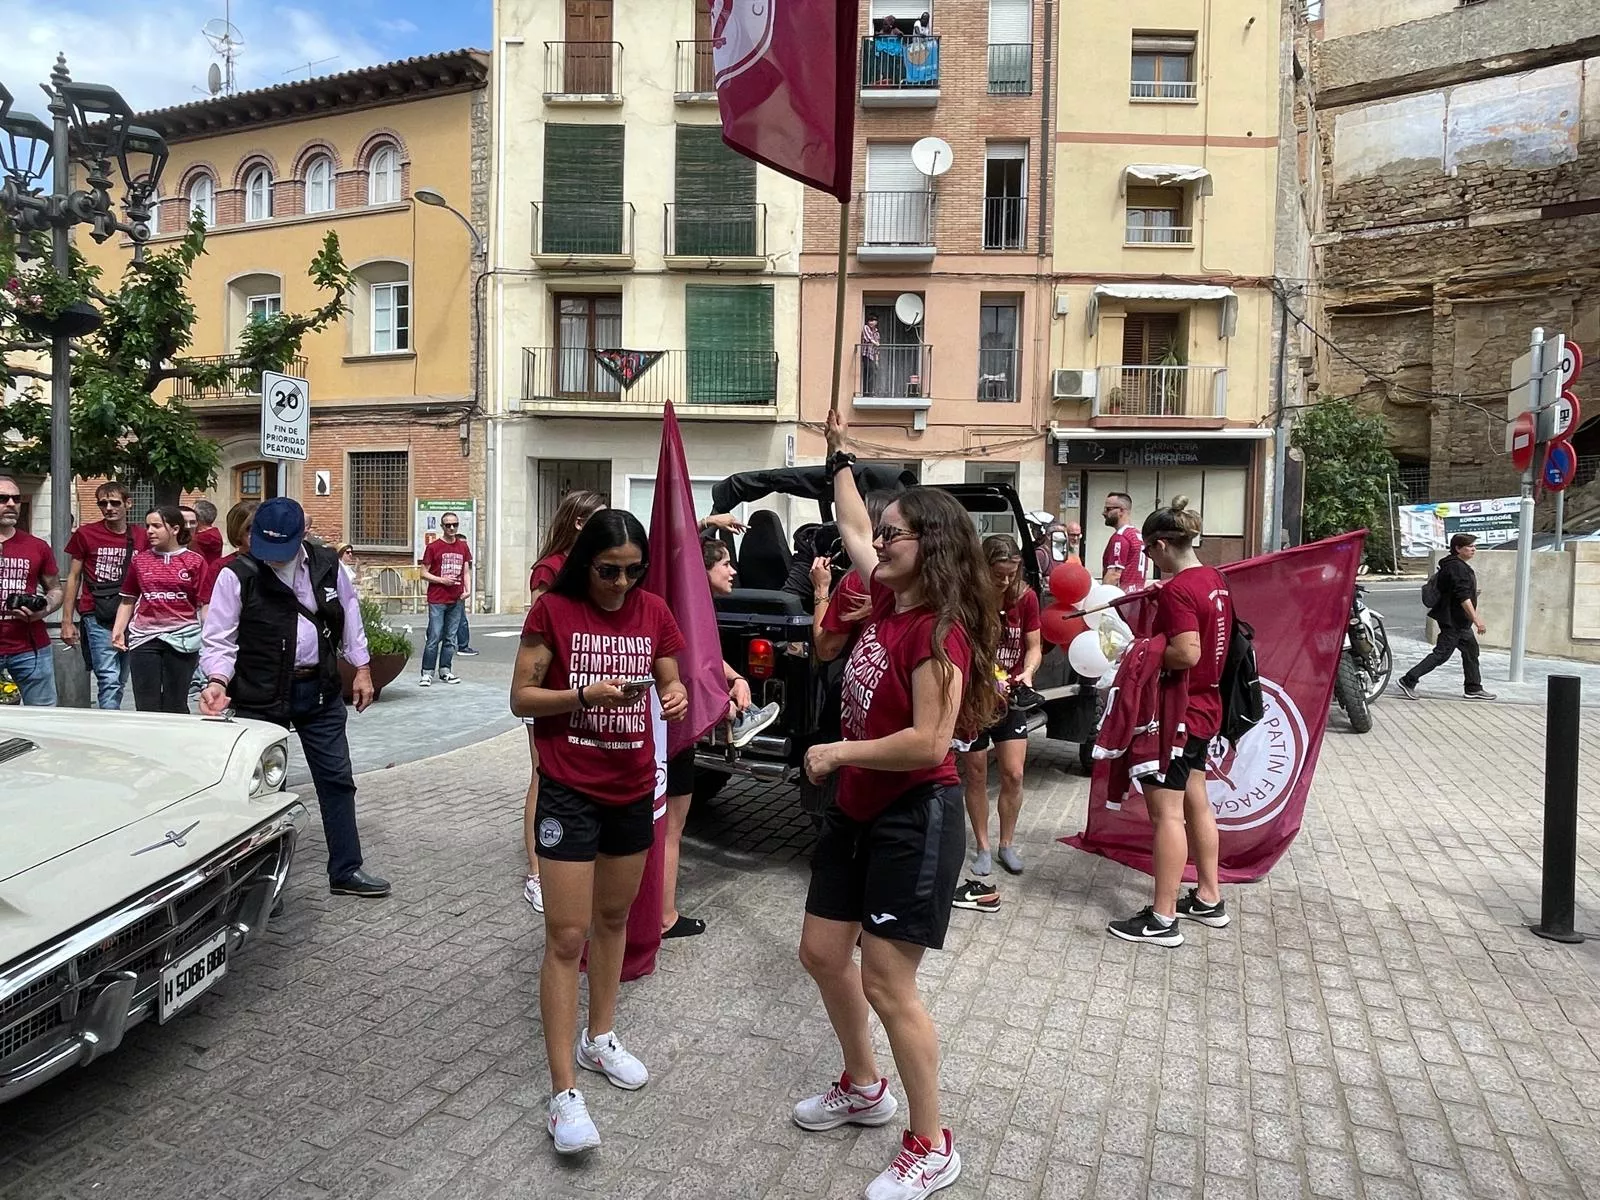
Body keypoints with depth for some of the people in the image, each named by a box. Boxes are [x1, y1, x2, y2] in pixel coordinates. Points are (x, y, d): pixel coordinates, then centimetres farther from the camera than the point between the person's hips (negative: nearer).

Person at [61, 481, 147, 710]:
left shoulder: (141, 536, 8)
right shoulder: (85, 534, 2)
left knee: (120, 682, 11)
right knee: (109, 680, -14)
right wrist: (67, 620, 2)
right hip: (97, 617, -3)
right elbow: (73, 578, 7)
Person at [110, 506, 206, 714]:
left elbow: (204, 605, -2)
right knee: (147, 707, 4)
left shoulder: (195, 562, -1)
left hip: (182, 639, -3)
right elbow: (128, 601, 15)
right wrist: (117, 631, 4)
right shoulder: (139, 560, 9)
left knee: (175, 707, 6)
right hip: (144, 637, 3)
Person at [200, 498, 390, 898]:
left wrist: (361, 668, 10)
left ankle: (345, 871, 22)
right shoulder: (237, 575, -11)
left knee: (337, 780, 10)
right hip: (260, 699, -4)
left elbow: (349, 614, 12)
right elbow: (218, 640, -9)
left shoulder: (326, 565, 0)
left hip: (320, 690, 4)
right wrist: (218, 681, -26)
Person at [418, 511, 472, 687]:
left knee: (450, 638, 8)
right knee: (434, 637, -6)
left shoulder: (463, 547, 11)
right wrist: (442, 580, -15)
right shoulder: (433, 547, -1)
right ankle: (427, 673, 0)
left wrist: (468, 590, -2)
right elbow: (424, 573, -1)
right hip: (437, 600, -4)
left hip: (457, 600, 4)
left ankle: (445, 672, 16)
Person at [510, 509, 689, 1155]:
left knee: (613, 917, 19)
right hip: (569, 791, -4)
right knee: (566, 937, -3)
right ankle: (564, 1092, 6)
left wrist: (677, 697, -14)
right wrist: (585, 694, -24)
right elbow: (521, 697, -8)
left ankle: (599, 1037, 39)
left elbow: (671, 684, 10)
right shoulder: (552, 610, -10)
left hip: (633, 787, 5)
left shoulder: (653, 611, 0)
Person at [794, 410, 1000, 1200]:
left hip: (915, 819, -9)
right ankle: (863, 1089, 39)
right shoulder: (887, 598, 3)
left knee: (886, 981, -3)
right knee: (822, 952, 17)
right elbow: (851, 527, 21)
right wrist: (838, 454, 25)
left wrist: (837, 751, -18)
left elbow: (929, 743, -27)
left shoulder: (940, 630, -20)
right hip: (857, 809, 9)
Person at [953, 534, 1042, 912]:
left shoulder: (1026, 597, -8)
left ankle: (1007, 844, 19)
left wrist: (1027, 673, -19)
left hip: (1010, 697, 2)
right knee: (976, 775, 7)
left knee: (1013, 774, 0)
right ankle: (982, 847, 22)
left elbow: (1034, 646, 1)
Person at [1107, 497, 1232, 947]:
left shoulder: (1176, 590, -21)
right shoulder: (1214, 578, 7)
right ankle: (1208, 899, 31)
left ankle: (1162, 919, 2)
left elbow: (1186, 653, -29)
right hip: (1204, 708, 10)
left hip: (1176, 712, -10)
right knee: (1195, 801, 19)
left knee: (1166, 810, -4)